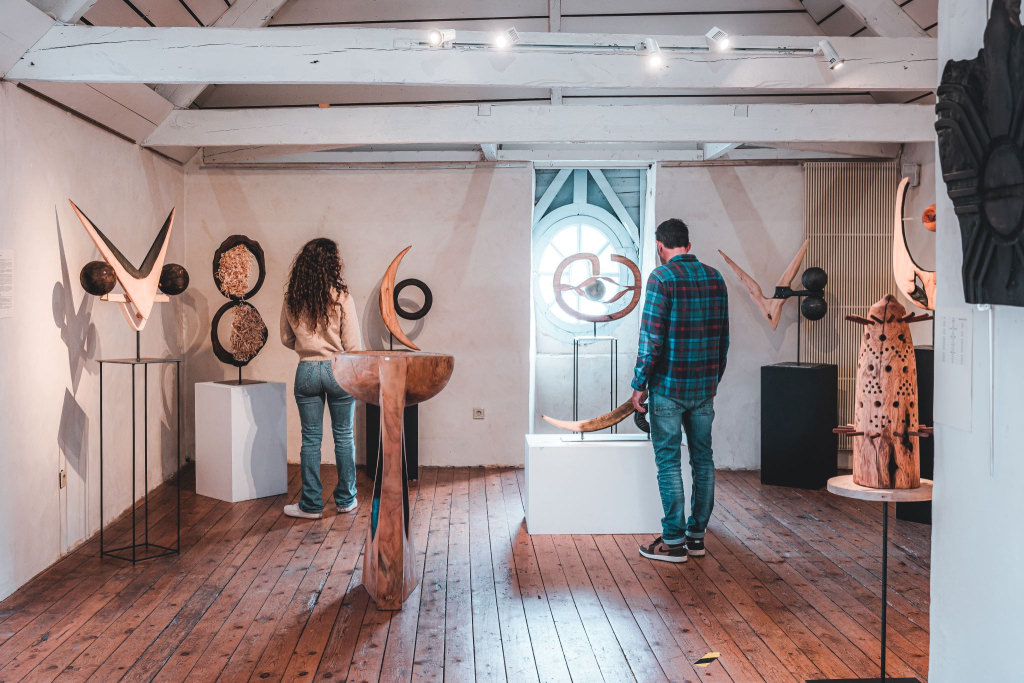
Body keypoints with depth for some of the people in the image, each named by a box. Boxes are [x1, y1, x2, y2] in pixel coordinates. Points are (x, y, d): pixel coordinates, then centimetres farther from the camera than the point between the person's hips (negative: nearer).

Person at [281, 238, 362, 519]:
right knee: (344, 437, 10)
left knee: (310, 438, 7)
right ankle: (346, 499, 20)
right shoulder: (341, 297, -11)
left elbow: (286, 339, 9)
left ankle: (311, 504, 12)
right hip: (338, 370, -2)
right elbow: (353, 343, -8)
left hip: (306, 371, 2)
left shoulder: (291, 299, -2)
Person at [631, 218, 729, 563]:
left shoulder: (662, 277, -12)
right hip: (705, 386, 6)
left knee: (668, 461, 1)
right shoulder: (714, 277, 8)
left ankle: (674, 541, 5)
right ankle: (696, 535, 20)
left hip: (669, 387, -6)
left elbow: (652, 337, -15)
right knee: (702, 459, 12)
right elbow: (723, 336, 12)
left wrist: (639, 384, -7)